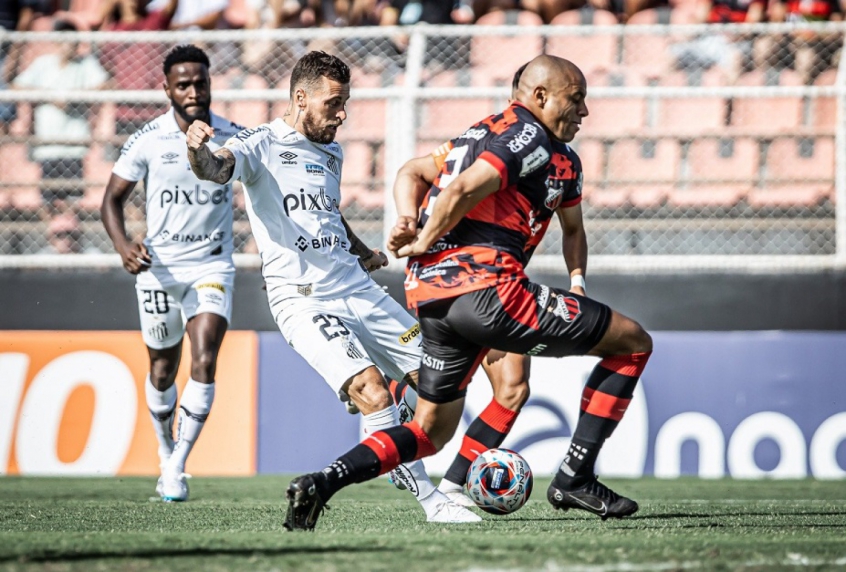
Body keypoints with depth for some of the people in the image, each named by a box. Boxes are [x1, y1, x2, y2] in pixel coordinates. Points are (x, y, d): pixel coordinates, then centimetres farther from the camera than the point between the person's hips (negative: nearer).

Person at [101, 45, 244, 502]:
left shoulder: (233, 138, -5)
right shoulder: (147, 140, -7)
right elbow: (113, 198, 0)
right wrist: (122, 245, -17)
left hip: (213, 267, 0)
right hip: (158, 267, 0)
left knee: (204, 363, -18)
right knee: (163, 370, 12)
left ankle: (177, 466, -11)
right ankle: (166, 455, 35)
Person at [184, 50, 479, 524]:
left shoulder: (332, 152, 19)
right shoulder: (263, 145, -4)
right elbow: (217, 170, -25)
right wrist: (200, 152, -47)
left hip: (358, 288, 8)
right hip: (303, 300, -8)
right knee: (374, 393, -23)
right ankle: (431, 502, -14)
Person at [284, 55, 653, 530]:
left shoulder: (484, 132, 25)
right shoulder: (531, 136, -4)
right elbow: (464, 189, -16)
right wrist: (425, 242, -3)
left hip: (429, 294, 9)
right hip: (487, 288, -9)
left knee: (431, 432, 22)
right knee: (633, 342, 2)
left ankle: (324, 481, 1)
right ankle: (575, 478, 1)